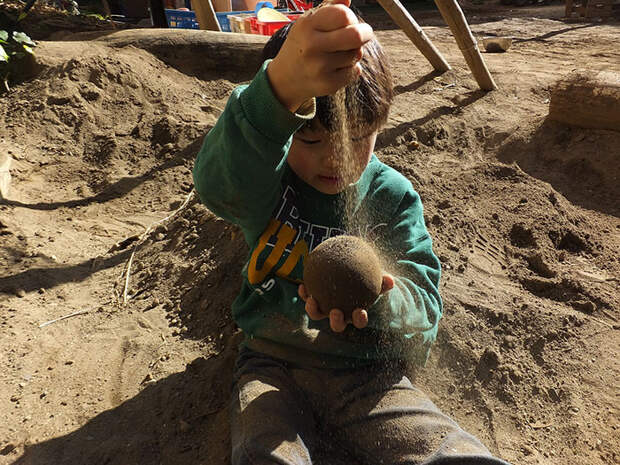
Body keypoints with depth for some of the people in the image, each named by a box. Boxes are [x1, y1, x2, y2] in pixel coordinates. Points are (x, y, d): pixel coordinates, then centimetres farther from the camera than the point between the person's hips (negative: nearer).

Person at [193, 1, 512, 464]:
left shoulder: (393, 196, 0)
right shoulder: (269, 179, -4)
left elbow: (423, 300, -5)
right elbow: (218, 180, -30)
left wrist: (379, 298, -30)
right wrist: (282, 85, -49)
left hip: (366, 370, 2)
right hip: (274, 361, -1)